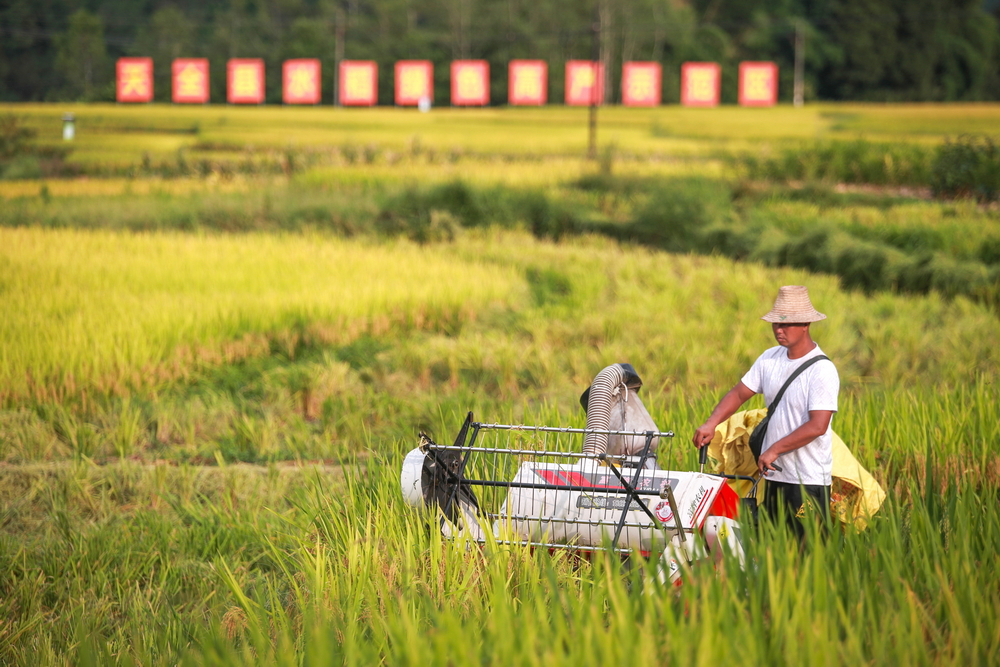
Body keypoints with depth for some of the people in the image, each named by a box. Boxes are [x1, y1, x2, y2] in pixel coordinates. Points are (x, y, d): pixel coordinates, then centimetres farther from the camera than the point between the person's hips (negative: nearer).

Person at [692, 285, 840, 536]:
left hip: (809, 480, -7)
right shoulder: (769, 359, 9)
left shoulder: (822, 370, -13)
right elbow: (739, 393, 13)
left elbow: (817, 426, -19)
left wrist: (774, 449, -16)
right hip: (774, 475, 7)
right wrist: (711, 423, -3)